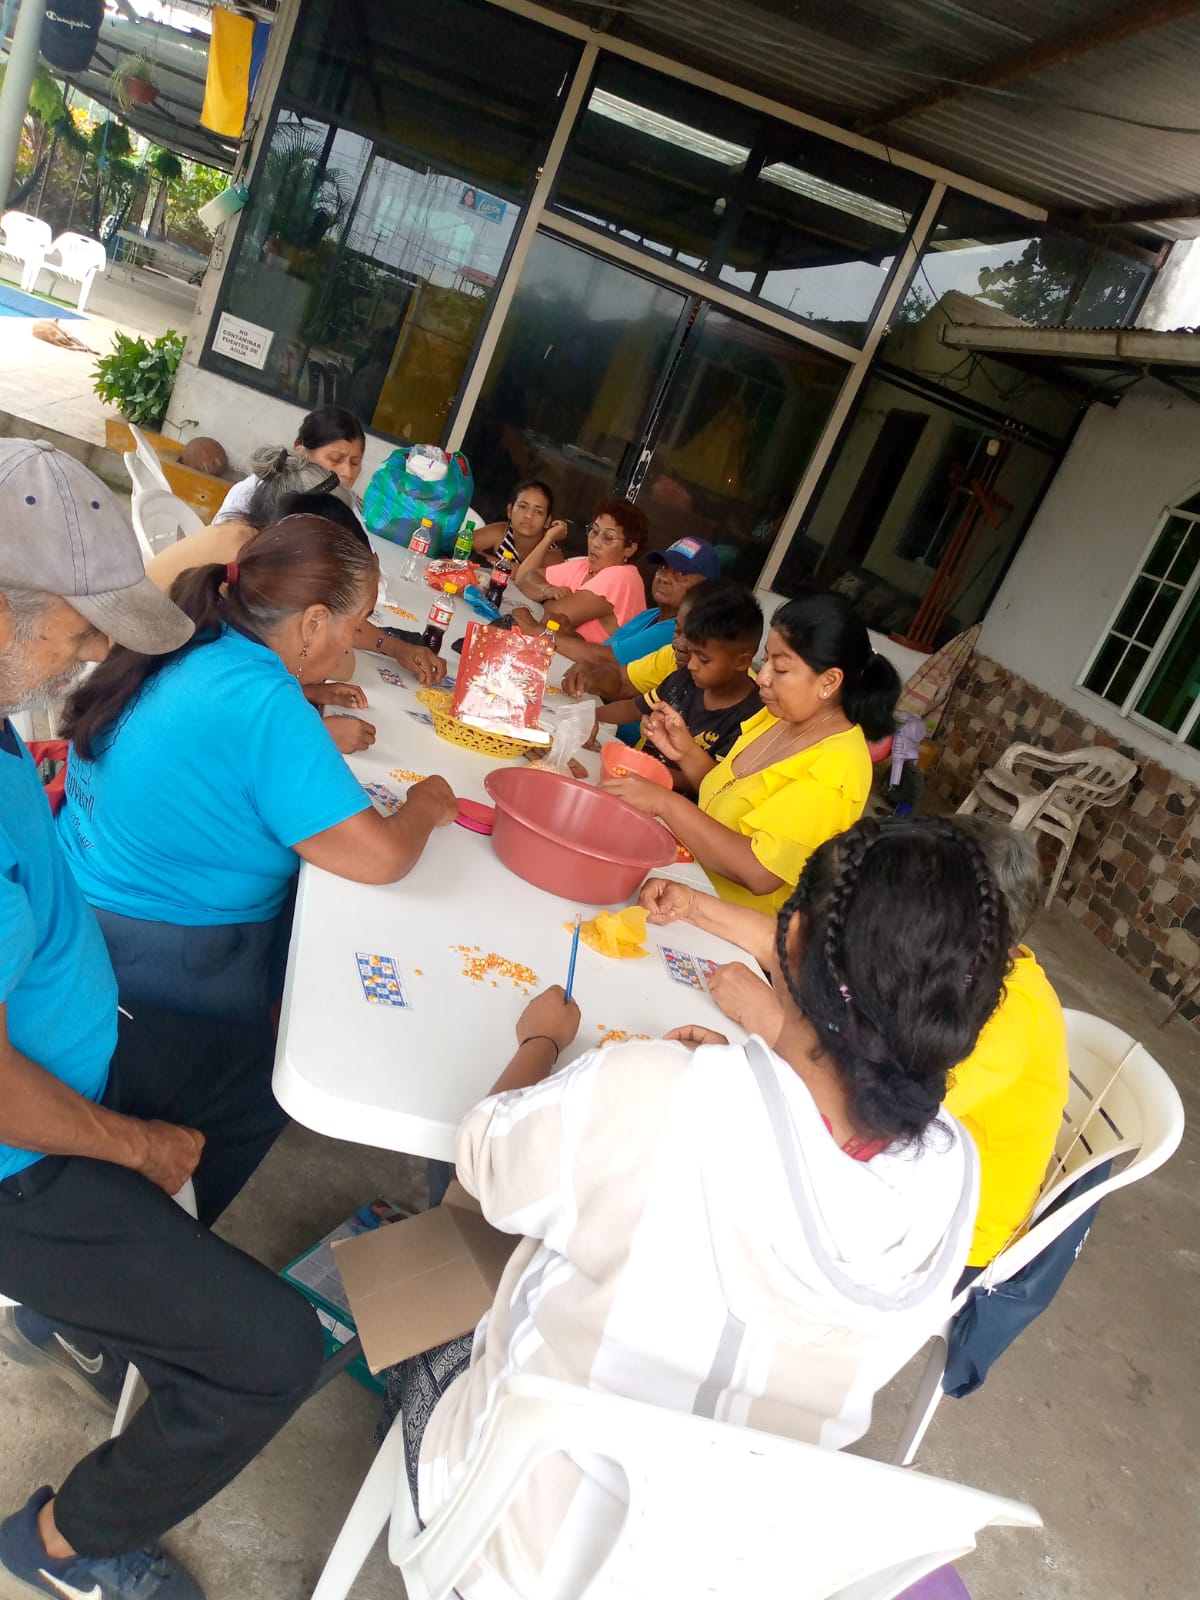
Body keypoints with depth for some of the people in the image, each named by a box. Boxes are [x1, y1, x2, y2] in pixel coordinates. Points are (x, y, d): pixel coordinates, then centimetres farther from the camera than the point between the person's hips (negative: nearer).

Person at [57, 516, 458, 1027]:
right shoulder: (262, 700, -28)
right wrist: (427, 805, -8)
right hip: (170, 963, -8)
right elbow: (381, 858, -28)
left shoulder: (180, 641, -4)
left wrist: (315, 733, 6)